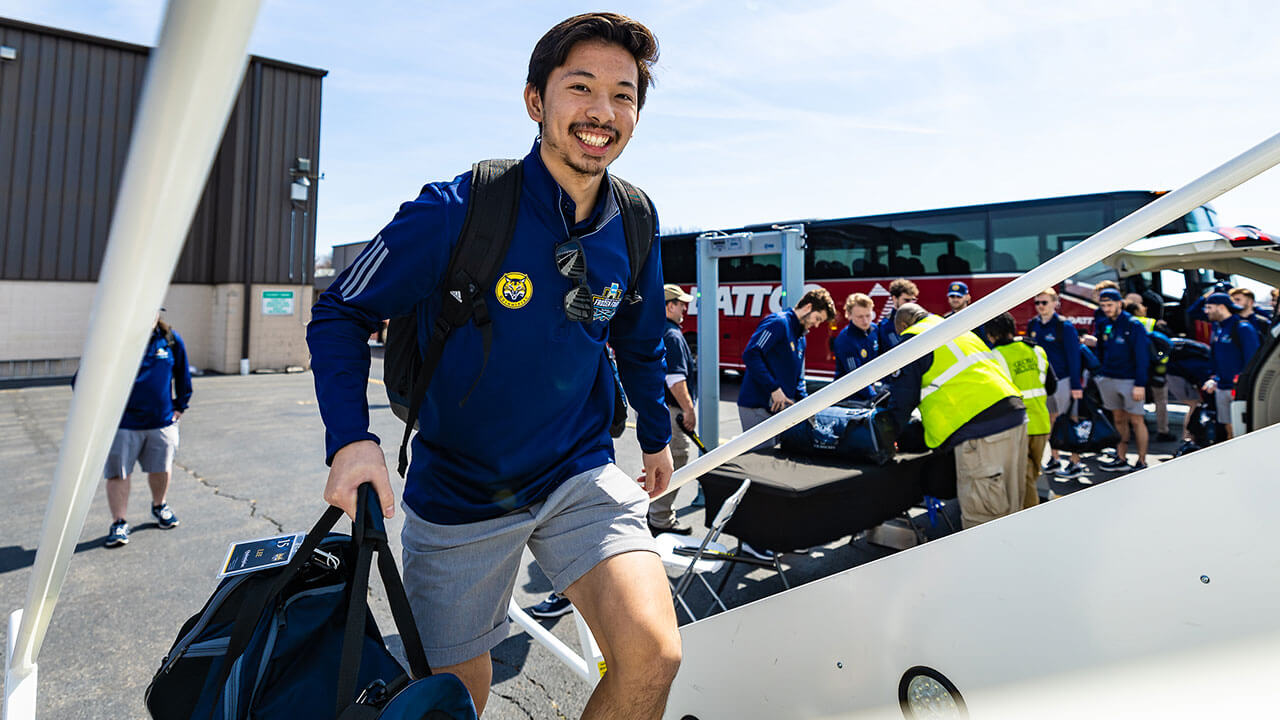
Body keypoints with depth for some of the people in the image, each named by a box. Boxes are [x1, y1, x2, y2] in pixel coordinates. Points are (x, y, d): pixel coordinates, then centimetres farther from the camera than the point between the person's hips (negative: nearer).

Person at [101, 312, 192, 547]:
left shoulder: (171, 339, -1)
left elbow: (183, 374, 13)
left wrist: (180, 405, 13)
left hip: (162, 420, 3)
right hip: (122, 423, -3)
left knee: (162, 468, 14)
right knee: (118, 474, 1)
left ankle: (159, 506, 39)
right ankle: (119, 523, 14)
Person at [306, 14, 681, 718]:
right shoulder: (457, 210, -17)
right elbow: (340, 313, -8)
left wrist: (657, 435, 22)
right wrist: (351, 440, -23)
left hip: (580, 476, 2)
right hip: (456, 493, -1)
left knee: (652, 654, -18)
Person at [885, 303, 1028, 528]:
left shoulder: (912, 338, 3)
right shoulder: (961, 331, 28)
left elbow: (903, 396, 2)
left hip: (980, 426, -9)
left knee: (980, 516, -5)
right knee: (1009, 510, 16)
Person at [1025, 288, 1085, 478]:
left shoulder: (1064, 327, -11)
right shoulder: (1032, 325, 6)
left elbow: (1074, 357, -11)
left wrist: (1076, 385, -15)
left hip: (1062, 379, -5)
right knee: (1051, 419, 12)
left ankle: (1076, 463, 8)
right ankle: (1054, 460, 21)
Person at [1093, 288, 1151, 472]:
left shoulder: (1133, 325, -7)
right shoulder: (1104, 326, 10)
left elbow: (1142, 356, -10)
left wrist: (1140, 384, -15)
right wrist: (1100, 377, 11)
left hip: (1129, 381, -5)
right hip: (1108, 380, 5)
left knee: (1136, 420, 0)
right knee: (1119, 419, 10)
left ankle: (1142, 462, 8)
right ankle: (1121, 459, 16)